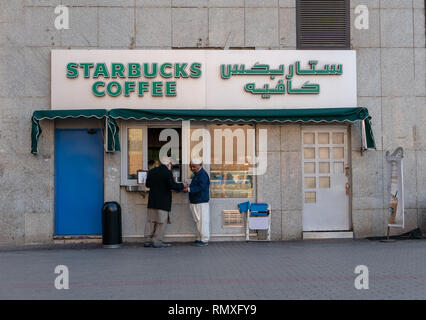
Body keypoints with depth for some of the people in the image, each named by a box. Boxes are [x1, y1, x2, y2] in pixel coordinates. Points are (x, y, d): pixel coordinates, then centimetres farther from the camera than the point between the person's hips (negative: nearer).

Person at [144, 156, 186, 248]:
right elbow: (172, 185, -17)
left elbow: (147, 184, 12)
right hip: (163, 202, -6)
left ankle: (149, 240, 12)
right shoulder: (167, 172, -11)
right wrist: (182, 186, -3)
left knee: (151, 220, 11)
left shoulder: (151, 171, 8)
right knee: (161, 222, 1)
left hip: (152, 201, 6)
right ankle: (157, 241, 1)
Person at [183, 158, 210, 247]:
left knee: (203, 220, -7)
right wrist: (188, 188, 9)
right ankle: (199, 238, 21)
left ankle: (204, 240, -3)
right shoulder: (197, 174, 18)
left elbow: (201, 187, -22)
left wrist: (189, 189, -24)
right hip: (195, 202, 10)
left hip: (201, 202, -10)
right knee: (198, 221, 14)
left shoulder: (203, 174, -13)